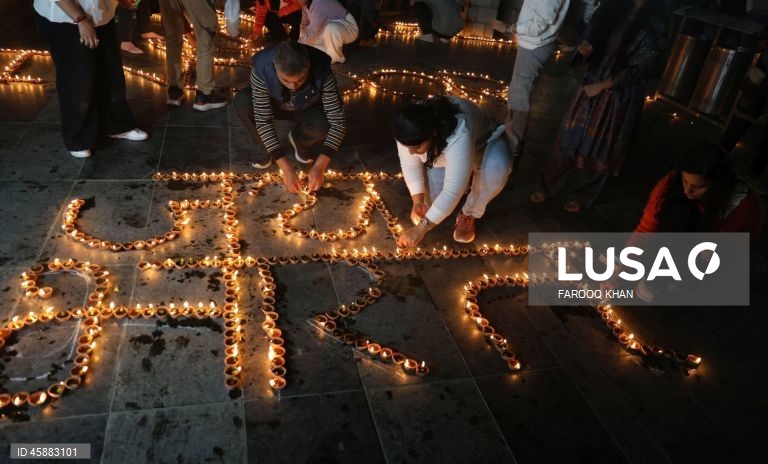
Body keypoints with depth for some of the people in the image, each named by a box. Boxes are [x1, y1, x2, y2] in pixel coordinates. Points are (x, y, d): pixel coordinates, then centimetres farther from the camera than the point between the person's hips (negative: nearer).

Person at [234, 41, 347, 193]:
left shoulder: (322, 71, -36)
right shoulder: (261, 68, -36)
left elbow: (338, 121, -34)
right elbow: (263, 120, -35)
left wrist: (319, 167, -41)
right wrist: (286, 169, -40)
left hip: (309, 110, 0)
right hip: (275, 106, 1)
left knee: (324, 128, -33)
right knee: (242, 102, -30)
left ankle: (299, 140, 3)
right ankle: (270, 149, -4)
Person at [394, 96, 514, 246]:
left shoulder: (459, 136, -46)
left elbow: (453, 191, -45)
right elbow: (410, 164, -15)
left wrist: (421, 228, -45)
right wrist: (417, 201, -26)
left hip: (484, 142, -4)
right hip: (440, 151, 4)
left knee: (498, 167, -36)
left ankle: (469, 214, -13)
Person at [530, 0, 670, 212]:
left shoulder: (657, 23, -14)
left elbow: (637, 69, -15)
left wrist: (600, 86, -14)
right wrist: (585, 48, -10)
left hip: (620, 96, -4)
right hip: (591, 83, 4)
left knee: (600, 147, 11)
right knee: (571, 137, 13)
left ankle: (583, 195, 31)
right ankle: (549, 185, 29)